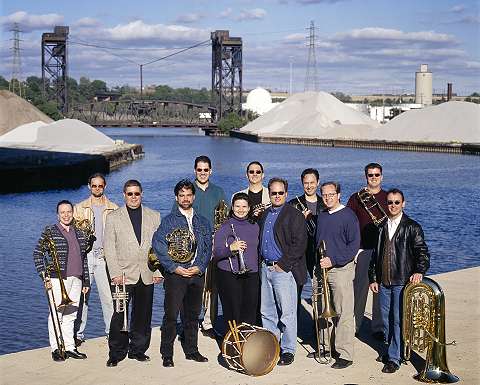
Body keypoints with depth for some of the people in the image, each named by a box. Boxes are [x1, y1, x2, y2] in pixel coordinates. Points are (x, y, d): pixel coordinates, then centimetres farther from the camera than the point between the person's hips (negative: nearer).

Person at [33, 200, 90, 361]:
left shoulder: (80, 234, 14)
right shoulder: (50, 231, -1)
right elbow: (37, 253, -3)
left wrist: (86, 281, 15)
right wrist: (44, 275, -11)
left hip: (76, 280, 5)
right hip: (57, 279, -5)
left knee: (70, 315, 10)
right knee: (56, 314, -3)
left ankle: (69, 348, 16)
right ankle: (56, 349, 5)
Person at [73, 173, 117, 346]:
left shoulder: (113, 209, 11)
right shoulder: (79, 208, 13)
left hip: (105, 256, 0)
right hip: (84, 255, 1)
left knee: (108, 296, -4)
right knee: (81, 296, -2)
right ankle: (78, 333, 4)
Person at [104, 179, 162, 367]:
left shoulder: (154, 216, 11)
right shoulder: (113, 218, 5)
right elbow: (109, 248, 1)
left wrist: (158, 271, 0)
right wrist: (115, 273, -8)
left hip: (147, 276, 2)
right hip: (124, 275, -2)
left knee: (142, 315, 6)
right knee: (119, 315, -4)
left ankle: (138, 350, 18)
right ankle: (116, 353, 5)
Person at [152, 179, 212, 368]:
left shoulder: (203, 222, 15)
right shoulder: (169, 220, 2)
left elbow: (208, 247, 12)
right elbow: (158, 245, -7)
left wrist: (199, 267, -3)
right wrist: (174, 267, -12)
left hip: (197, 274, 4)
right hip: (175, 274, -4)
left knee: (192, 315, 11)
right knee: (171, 315, -6)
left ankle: (191, 350, 21)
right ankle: (167, 355, -1)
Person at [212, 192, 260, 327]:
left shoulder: (254, 226, 12)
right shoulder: (226, 226, -3)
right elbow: (216, 253, -9)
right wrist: (231, 248, -25)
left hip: (251, 275, 4)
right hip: (229, 275, -4)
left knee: (250, 316, 4)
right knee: (233, 314, -4)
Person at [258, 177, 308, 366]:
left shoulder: (294, 215, -7)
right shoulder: (264, 215, 16)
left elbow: (299, 244, -14)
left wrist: (282, 264, -15)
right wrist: (262, 261, 9)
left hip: (284, 269, -7)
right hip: (266, 268, 7)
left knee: (287, 313, -4)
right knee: (267, 312, 12)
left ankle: (288, 350, 4)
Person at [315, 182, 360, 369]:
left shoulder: (348, 215, -6)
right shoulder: (321, 216, 15)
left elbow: (354, 245, -11)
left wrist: (333, 260, -17)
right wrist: (318, 262, 11)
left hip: (341, 270, -7)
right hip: (323, 269, 7)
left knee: (344, 314, -6)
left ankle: (345, 355, -3)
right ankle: (330, 347, 20)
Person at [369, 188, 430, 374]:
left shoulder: (412, 227, -2)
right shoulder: (381, 227, 11)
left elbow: (422, 251, -4)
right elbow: (375, 254, 14)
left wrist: (419, 271, -19)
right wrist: (373, 278, 11)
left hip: (403, 282, -4)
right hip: (384, 282, 5)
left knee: (398, 320, -5)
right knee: (386, 319, 11)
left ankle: (394, 358, 0)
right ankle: (390, 349, 28)